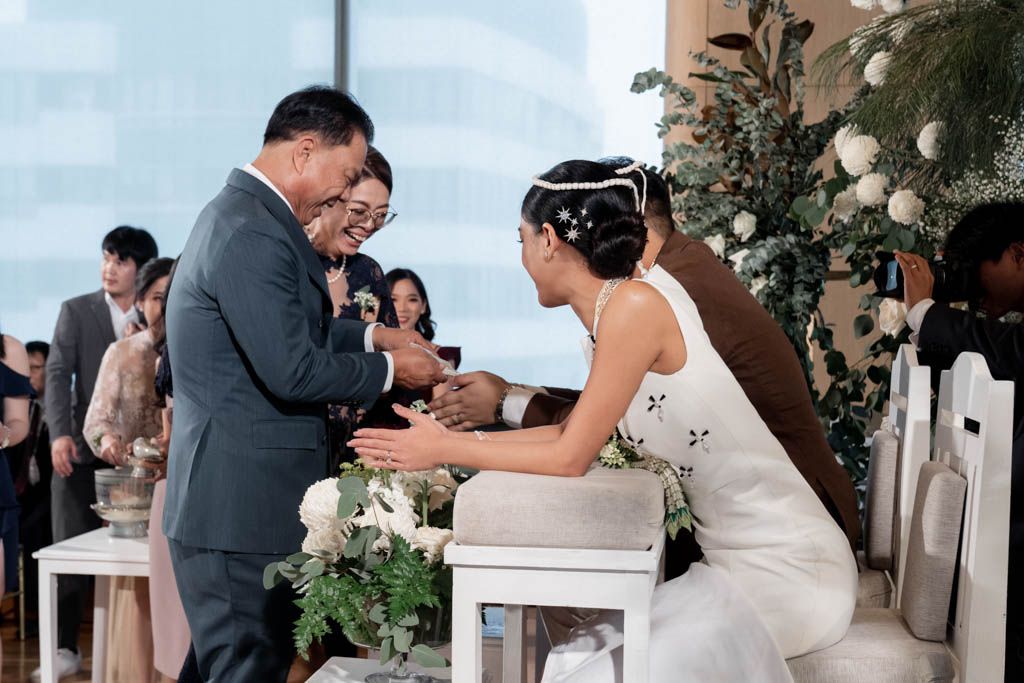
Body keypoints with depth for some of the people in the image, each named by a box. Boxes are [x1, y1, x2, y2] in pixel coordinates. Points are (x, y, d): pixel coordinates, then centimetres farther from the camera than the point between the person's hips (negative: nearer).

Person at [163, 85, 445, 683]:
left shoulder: (237, 214, 14)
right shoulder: (254, 236, -21)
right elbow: (294, 372, -23)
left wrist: (372, 335, 15)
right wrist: (389, 369, -9)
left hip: (228, 501, 11)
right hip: (241, 508, -11)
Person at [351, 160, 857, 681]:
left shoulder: (635, 303, -19)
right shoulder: (610, 312, 6)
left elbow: (569, 458, -16)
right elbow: (577, 431, 13)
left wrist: (444, 449, -5)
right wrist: (465, 437, 15)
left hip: (782, 568, -8)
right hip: (738, 556, 8)